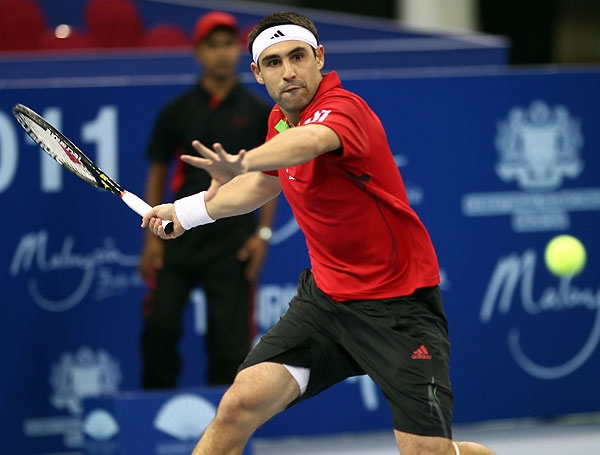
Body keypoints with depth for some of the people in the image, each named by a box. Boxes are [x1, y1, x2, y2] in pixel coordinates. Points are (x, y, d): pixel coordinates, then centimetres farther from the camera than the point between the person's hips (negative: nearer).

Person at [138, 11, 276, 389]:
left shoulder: (258, 112, 4)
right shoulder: (177, 111, 5)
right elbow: (158, 174, 9)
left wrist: (263, 233, -3)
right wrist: (152, 237, 2)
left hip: (234, 240, -1)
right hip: (180, 234, 1)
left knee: (230, 336, -2)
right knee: (159, 325, -7)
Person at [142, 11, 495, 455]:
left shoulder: (344, 108, -21)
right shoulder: (281, 121, 5)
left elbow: (310, 141, -47)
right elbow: (264, 182, 29)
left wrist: (242, 164, -65)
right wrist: (188, 210, 30)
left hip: (399, 302, -7)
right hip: (325, 295, 7)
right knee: (241, 405, -11)